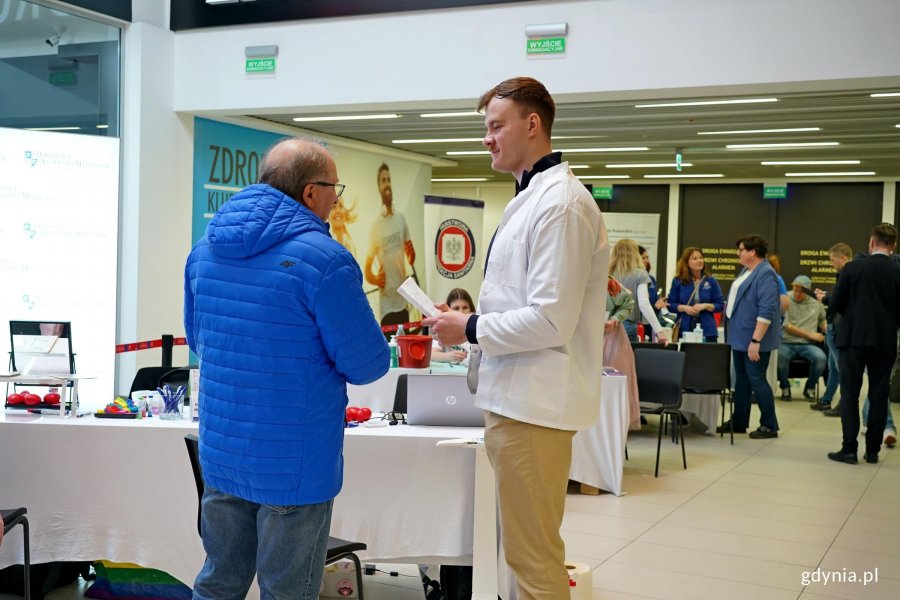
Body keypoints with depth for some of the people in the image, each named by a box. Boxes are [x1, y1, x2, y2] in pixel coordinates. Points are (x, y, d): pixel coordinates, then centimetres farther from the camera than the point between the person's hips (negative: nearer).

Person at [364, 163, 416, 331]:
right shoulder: (376, 226, -6)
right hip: (386, 304, -4)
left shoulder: (401, 218, 5)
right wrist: (375, 279, -21)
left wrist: (411, 255, -9)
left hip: (403, 300, 4)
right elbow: (367, 270, -1)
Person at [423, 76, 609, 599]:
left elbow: (550, 320, -22)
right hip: (518, 395, 10)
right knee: (526, 545, 20)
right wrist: (472, 325, 14)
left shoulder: (561, 204, -17)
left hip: (533, 403, -10)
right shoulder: (533, 197, 16)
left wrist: (470, 330, -12)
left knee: (534, 554, -1)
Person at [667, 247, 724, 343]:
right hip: (685, 330, 0)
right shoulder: (678, 281, 5)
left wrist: (705, 306, -11)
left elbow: (720, 305, 5)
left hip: (707, 331, 0)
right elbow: (670, 304, 6)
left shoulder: (711, 281, 5)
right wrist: (683, 308, -12)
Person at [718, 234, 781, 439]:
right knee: (741, 379, 14)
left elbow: (766, 311, -23)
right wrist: (735, 333, 21)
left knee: (756, 380, -4)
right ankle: (739, 422, 23)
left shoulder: (765, 274, -18)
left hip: (753, 339, -9)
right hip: (740, 337, 9)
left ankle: (769, 425, 6)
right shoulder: (747, 271, 12)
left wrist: (756, 341, -25)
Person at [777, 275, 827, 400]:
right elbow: (786, 326, -5)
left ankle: (810, 387, 0)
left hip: (807, 344, 3)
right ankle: (785, 387, -5)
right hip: (786, 343, -3)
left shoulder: (816, 303, 14)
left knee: (821, 358, -30)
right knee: (779, 357, -37)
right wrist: (809, 334, -6)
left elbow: (823, 319, 31)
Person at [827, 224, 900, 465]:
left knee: (850, 394, 3)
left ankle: (849, 449, 0)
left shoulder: (853, 268, -6)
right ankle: (872, 451, 12)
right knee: (878, 396, 9)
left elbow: (836, 303, -1)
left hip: (853, 338, -2)